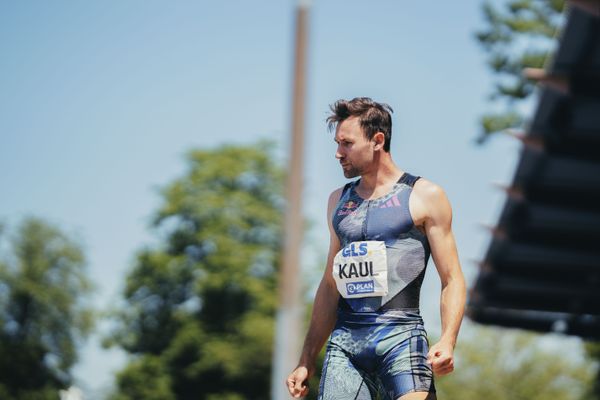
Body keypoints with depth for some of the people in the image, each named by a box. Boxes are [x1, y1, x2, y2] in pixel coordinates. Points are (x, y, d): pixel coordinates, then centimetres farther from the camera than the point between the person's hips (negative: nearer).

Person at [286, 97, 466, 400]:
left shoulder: (424, 196, 4)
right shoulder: (339, 200, 19)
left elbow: (452, 280, 1)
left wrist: (447, 341, -16)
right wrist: (307, 360, 18)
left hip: (401, 337, -4)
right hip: (344, 340, 4)